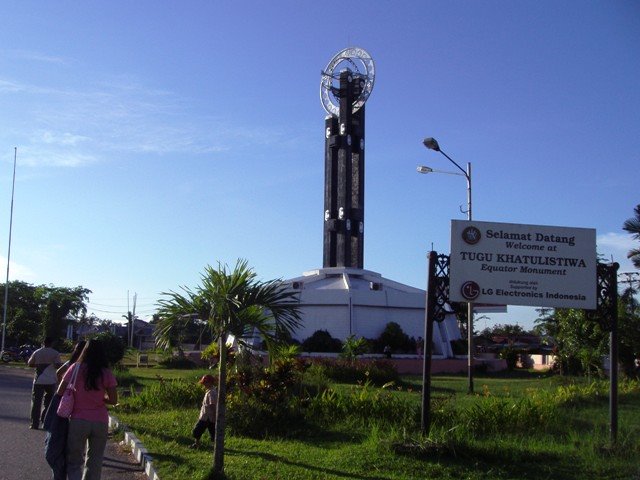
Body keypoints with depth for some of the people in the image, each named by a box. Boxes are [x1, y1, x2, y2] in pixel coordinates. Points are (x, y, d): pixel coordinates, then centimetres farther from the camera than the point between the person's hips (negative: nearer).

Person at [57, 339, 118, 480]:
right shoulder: (107, 373, -2)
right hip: (100, 422, 1)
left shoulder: (76, 368, -5)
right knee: (94, 463, 15)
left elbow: (60, 392, -2)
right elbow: (113, 400, -3)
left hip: (78, 421, -1)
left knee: (74, 461, 9)